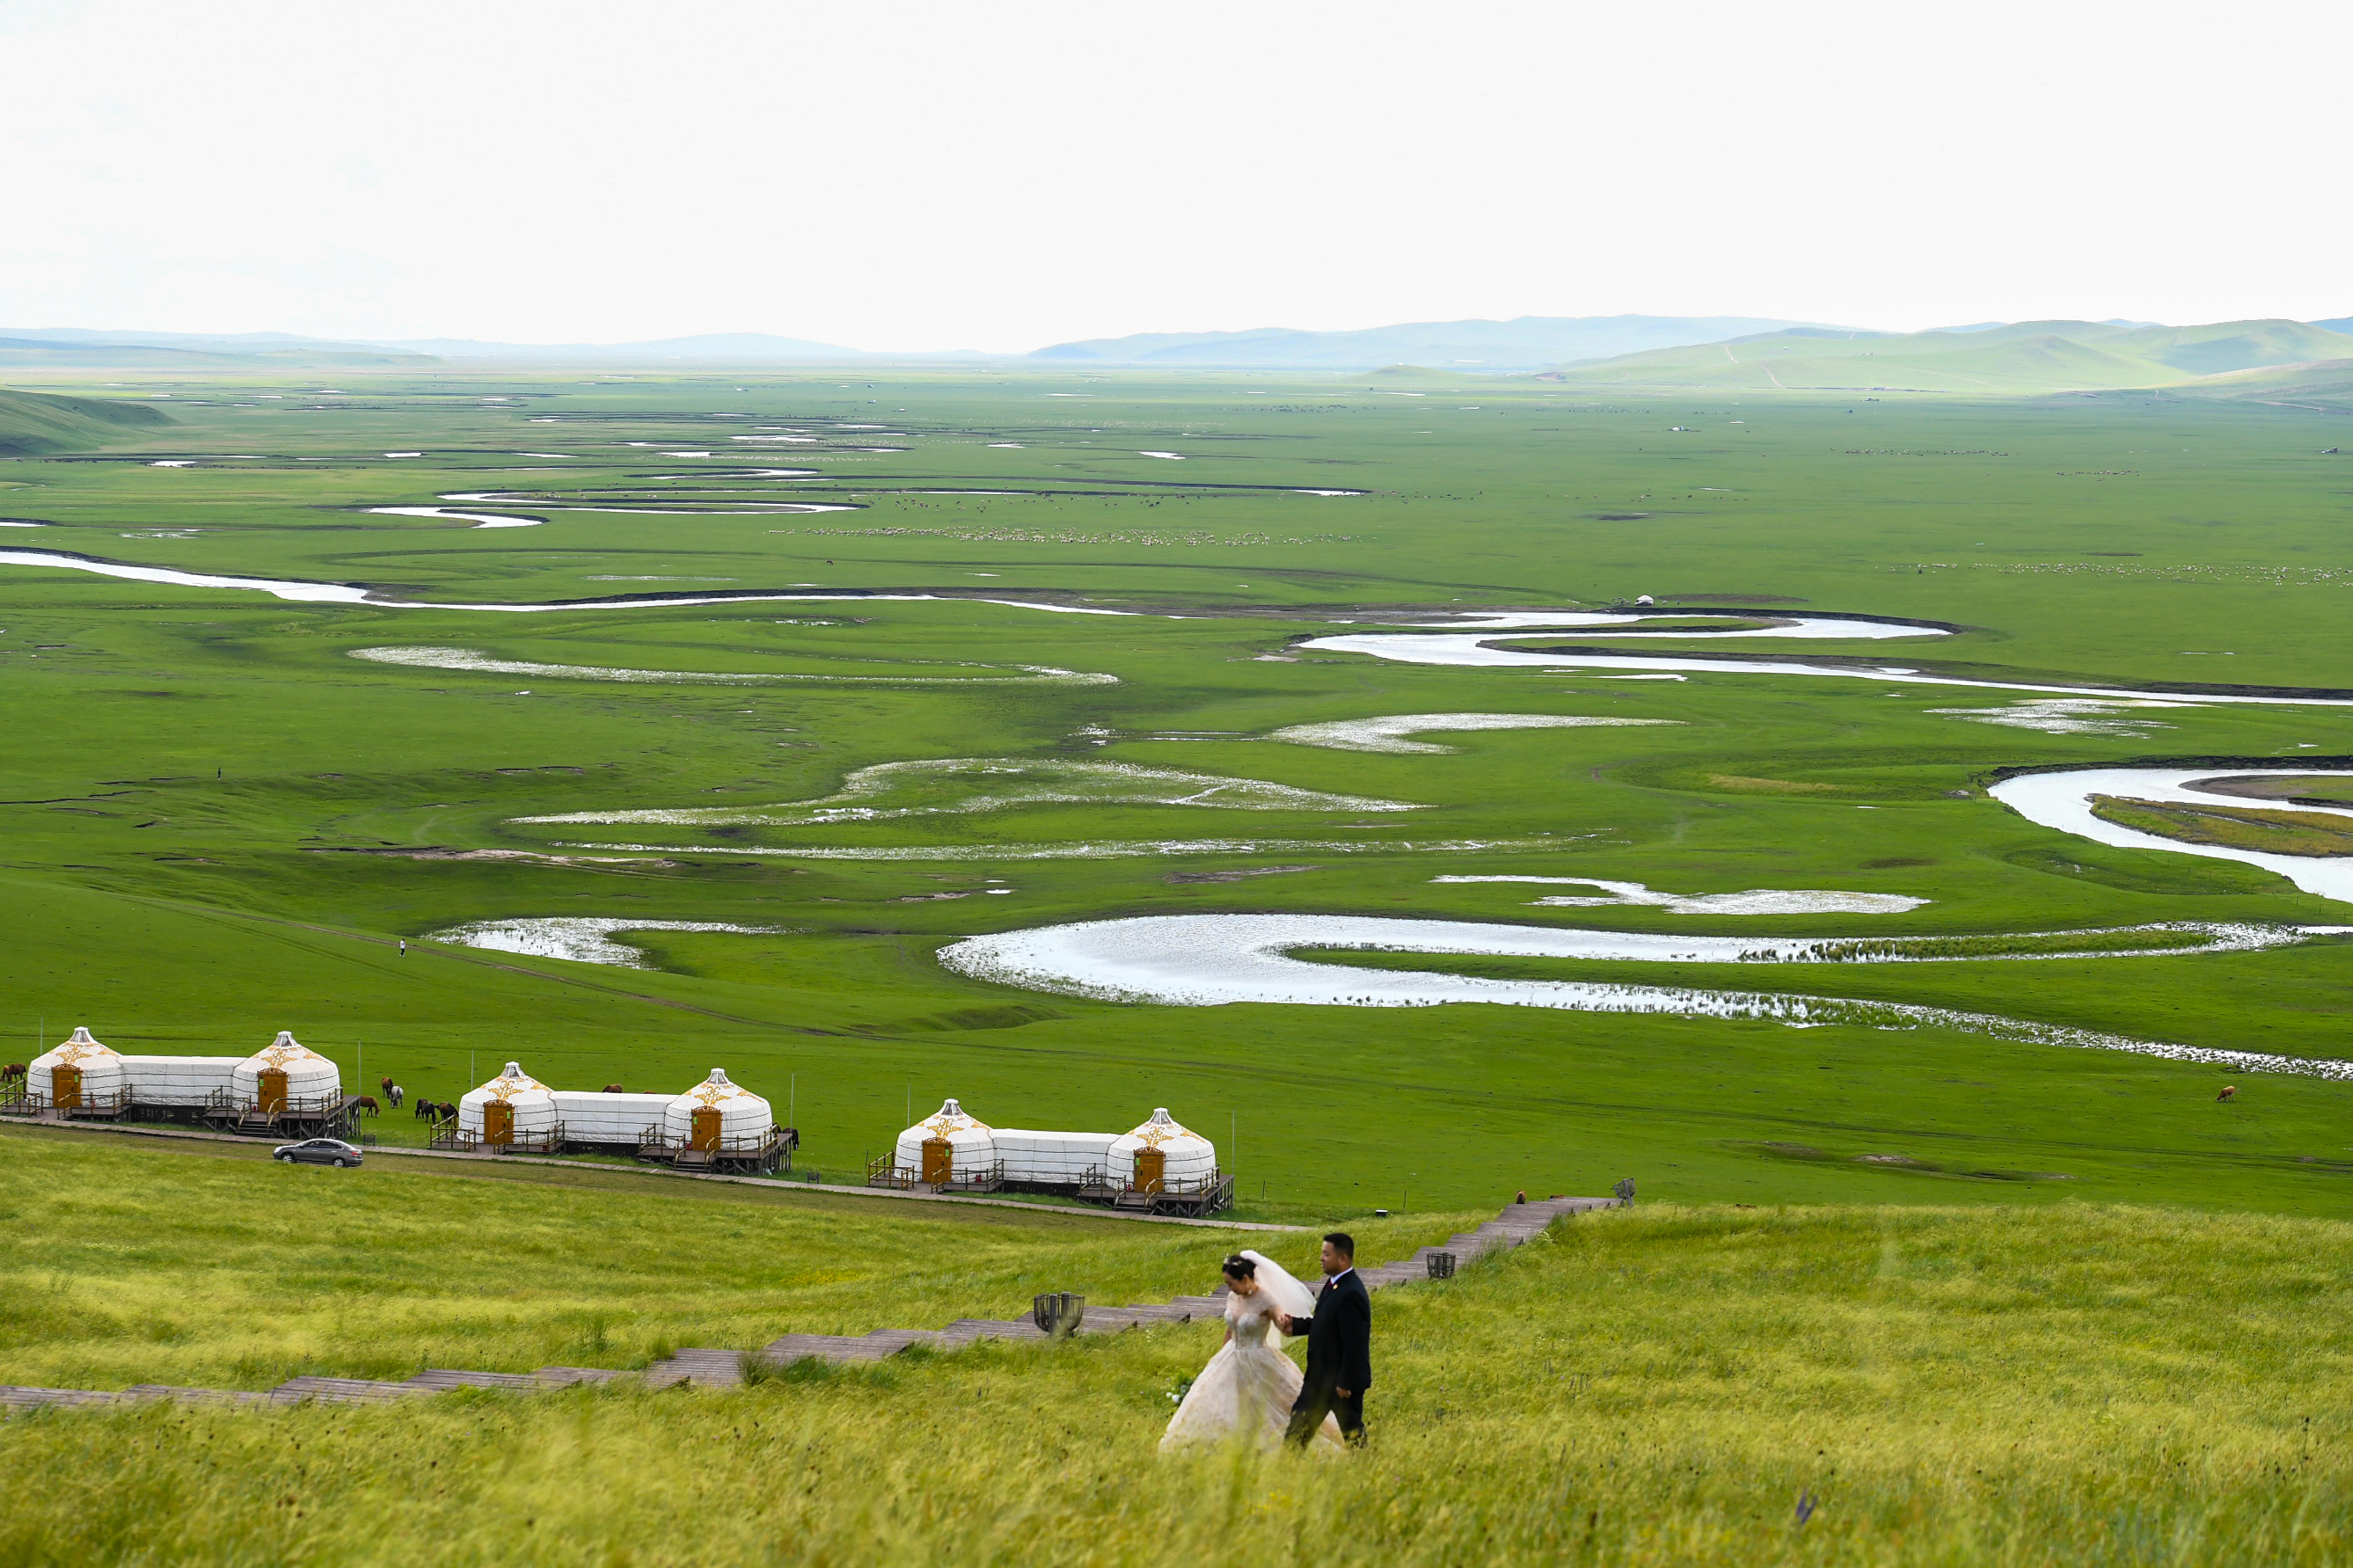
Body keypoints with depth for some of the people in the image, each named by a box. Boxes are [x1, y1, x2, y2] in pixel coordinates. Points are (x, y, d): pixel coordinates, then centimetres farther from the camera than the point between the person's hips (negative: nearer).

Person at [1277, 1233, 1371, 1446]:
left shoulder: (1351, 1294, -25)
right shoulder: (1333, 1284, 6)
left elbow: (1353, 1344, -25)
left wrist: (1345, 1382, -22)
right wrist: (1295, 1325, 2)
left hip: (1342, 1377, -10)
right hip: (1321, 1376, 10)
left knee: (1351, 1430, 4)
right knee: (1302, 1420, 14)